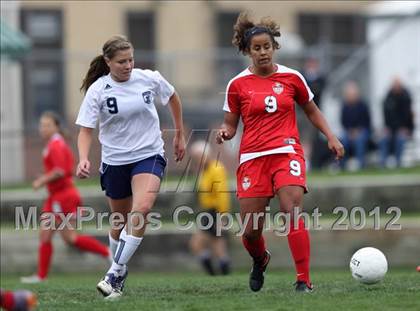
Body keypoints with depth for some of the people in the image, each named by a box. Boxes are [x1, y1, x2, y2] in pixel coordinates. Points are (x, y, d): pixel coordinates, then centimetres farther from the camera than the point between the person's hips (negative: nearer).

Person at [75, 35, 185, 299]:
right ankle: (121, 273, 35)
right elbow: (86, 130, -8)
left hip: (149, 156, -1)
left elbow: (173, 97, 15)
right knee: (121, 220, 11)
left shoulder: (150, 79, -6)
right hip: (114, 161, 1)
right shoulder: (97, 90, -9)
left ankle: (115, 274, -20)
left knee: (142, 209, -24)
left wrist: (180, 135, 20)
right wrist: (84, 159, -26)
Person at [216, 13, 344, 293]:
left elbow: (311, 111, 19)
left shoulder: (291, 78, 5)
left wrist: (331, 137, 8)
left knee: (293, 214, -22)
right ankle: (260, 260, 35)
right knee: (250, 231, 0)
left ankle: (304, 280, -18)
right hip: (252, 159, 1)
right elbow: (231, 124, 11)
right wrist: (225, 132, -12)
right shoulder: (238, 85, 3)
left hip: (287, 152, -1)